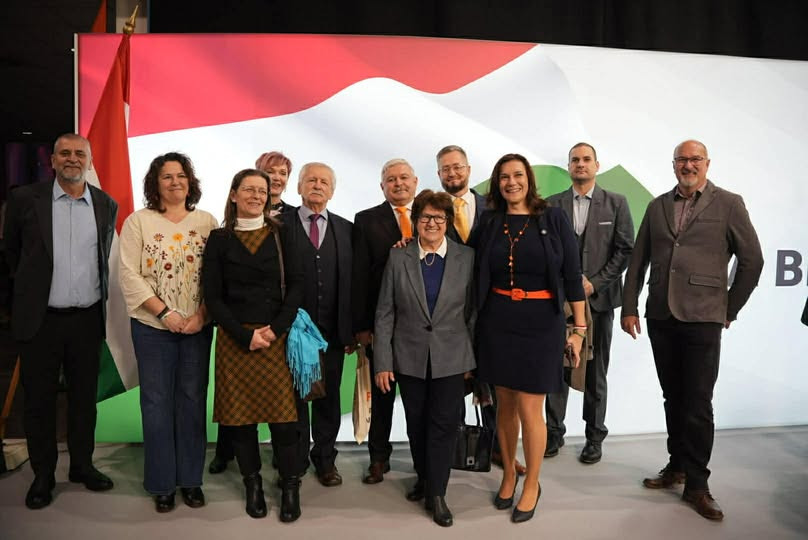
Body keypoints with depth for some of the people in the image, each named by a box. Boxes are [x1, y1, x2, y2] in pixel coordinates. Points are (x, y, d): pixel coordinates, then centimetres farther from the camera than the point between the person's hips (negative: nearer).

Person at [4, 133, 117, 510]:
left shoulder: (106, 205, 3)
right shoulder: (25, 199, -3)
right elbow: (11, 251, 10)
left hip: (87, 319, 2)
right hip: (40, 319, -2)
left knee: (84, 397, 13)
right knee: (39, 400, 9)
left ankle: (82, 465, 29)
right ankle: (42, 475, 24)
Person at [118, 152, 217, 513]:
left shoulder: (206, 221, 4)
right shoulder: (138, 221, 0)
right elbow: (129, 275, -5)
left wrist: (201, 315, -11)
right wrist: (164, 313, -13)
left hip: (197, 326, 2)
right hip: (153, 325, -1)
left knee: (193, 400, 8)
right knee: (157, 402, 6)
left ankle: (191, 479, 22)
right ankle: (161, 483, 20)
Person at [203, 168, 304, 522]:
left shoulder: (279, 235, 7)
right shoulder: (219, 239, 4)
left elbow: (296, 285, 2)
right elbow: (212, 295, 0)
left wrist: (277, 328, -10)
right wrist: (245, 335, -10)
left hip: (276, 336, 0)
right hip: (235, 339, 0)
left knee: (282, 412, -2)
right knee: (240, 412, 5)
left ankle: (290, 485, 12)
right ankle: (252, 483, 21)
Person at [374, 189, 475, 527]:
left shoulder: (466, 258, -1)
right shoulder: (398, 259, -1)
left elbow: (472, 310, 1)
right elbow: (385, 314, -1)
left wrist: (473, 357, 1)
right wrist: (382, 362, -4)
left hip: (451, 357, -1)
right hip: (410, 357, 1)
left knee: (443, 423, 3)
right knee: (416, 423, 14)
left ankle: (437, 493, 18)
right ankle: (423, 478, 37)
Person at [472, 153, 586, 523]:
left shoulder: (553, 219, -2)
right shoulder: (489, 223, 4)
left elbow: (572, 274, -2)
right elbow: (477, 275, 9)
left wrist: (579, 329, -5)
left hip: (541, 322, -2)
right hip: (497, 321, 3)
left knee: (529, 410, 0)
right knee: (504, 404, 12)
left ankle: (532, 485, 22)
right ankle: (508, 474, 33)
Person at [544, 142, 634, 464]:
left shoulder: (616, 203, 4)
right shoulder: (552, 205, 5)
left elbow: (625, 250, -1)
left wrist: (594, 283, -9)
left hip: (599, 297, -1)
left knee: (595, 372, 8)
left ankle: (594, 436, 21)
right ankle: (554, 432, 18)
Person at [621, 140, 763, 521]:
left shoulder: (728, 204, 0)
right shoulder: (658, 206, 10)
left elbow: (752, 259, 2)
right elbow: (638, 261, 10)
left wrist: (731, 309, 3)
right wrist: (629, 307, 6)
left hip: (702, 319, -4)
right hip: (660, 318, 4)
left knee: (698, 404, -1)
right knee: (673, 398, 13)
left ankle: (696, 484, 12)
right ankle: (677, 465, 27)